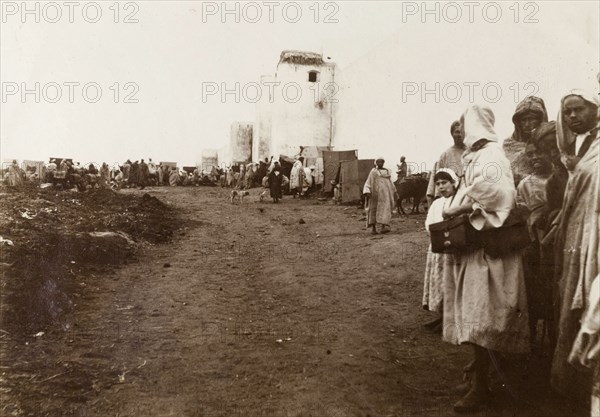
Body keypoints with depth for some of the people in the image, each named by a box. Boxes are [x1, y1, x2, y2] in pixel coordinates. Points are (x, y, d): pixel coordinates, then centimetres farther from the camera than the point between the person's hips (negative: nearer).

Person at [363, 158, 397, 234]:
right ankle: (373, 227, 10)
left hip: (386, 192, 3)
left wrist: (394, 192, 22)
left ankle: (384, 227, -17)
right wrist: (367, 192, -15)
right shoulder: (373, 172, 5)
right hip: (376, 192, -3)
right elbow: (368, 183, -2)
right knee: (374, 209, 1)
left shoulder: (387, 171, 18)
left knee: (385, 208, -9)